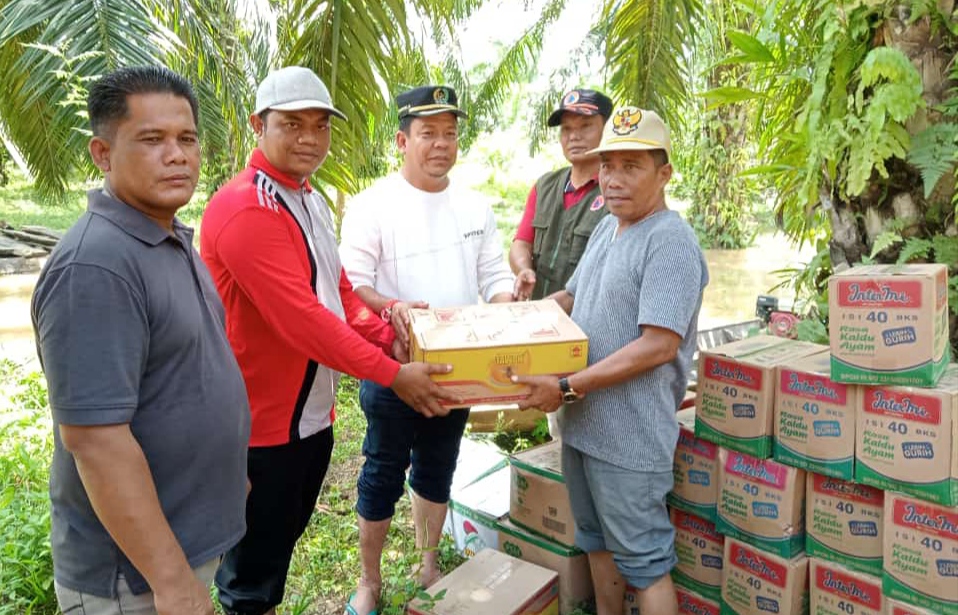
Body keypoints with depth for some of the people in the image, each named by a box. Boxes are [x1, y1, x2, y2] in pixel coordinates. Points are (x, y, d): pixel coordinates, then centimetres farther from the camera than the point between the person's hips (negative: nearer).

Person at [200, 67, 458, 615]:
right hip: (263, 422, -9)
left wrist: (389, 339, -1)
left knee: (286, 536, 25)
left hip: (313, 414, 9)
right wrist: (392, 374, -22)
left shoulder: (311, 200, 9)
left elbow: (338, 291, 13)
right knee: (254, 566, 10)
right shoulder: (244, 210, -22)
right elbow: (300, 318, -27)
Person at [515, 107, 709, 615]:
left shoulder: (670, 241, -18)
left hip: (630, 435, -9)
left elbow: (658, 345, -24)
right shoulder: (606, 227, 10)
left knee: (642, 559, 5)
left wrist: (568, 387, -24)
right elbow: (571, 296, 23)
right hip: (582, 422, 9)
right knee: (596, 539, 23)